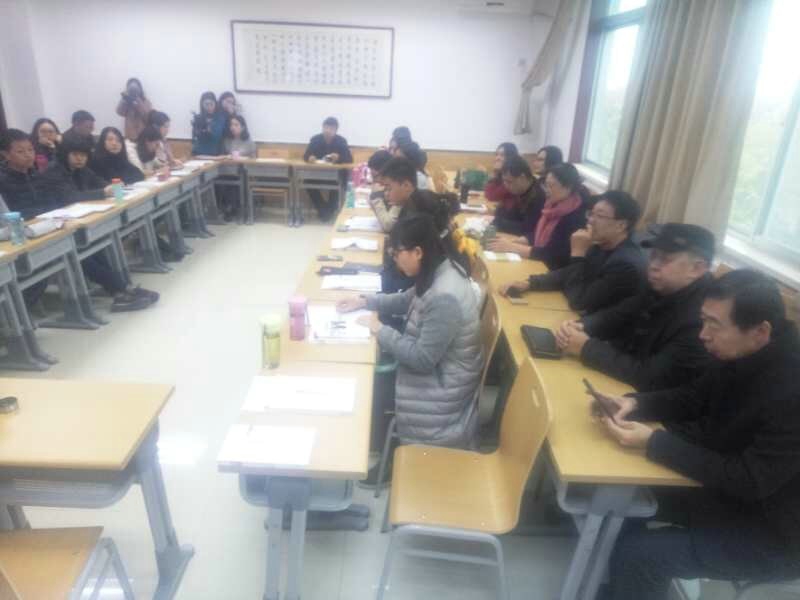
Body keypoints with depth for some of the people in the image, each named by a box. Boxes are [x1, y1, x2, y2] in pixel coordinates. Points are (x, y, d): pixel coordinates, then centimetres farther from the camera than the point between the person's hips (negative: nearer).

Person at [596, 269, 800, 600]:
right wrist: (635, 403, -13)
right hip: (732, 486, 8)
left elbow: (750, 482, -29)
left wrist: (653, 442, -29)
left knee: (638, 553, -18)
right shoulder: (744, 356, -7)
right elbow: (692, 398, 6)